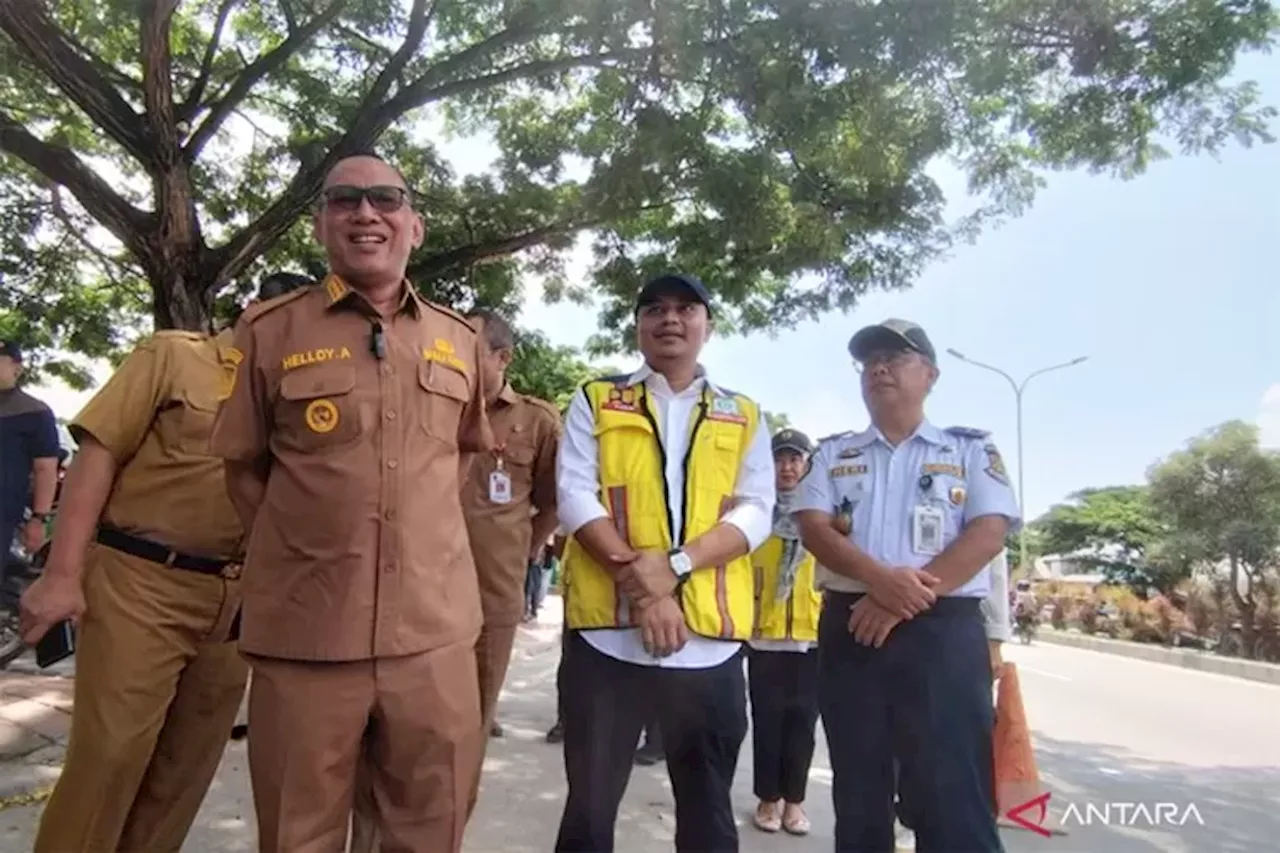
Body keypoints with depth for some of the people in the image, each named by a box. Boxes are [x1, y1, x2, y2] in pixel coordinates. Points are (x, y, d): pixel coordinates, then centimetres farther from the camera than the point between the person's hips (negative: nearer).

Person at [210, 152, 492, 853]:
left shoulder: (460, 341, 9)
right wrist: (301, 545, 4)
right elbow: (243, 466, 9)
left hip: (434, 630, 2)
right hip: (303, 631, -1)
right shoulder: (269, 329, 1)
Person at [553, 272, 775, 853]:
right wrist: (639, 579, -14)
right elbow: (575, 496, -3)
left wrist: (675, 565, -15)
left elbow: (755, 512, 1)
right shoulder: (596, 401, 9)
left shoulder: (745, 417, 12)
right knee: (589, 805, 9)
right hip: (608, 630, -1)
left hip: (710, 637, 2)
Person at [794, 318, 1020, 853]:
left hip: (943, 632, -2)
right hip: (850, 629, 3)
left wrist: (903, 601, -15)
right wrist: (880, 578, -19)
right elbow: (814, 528, 0)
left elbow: (988, 533, -5)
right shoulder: (832, 454, 14)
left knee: (953, 797, -2)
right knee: (858, 794, 11)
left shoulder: (971, 449, 8)